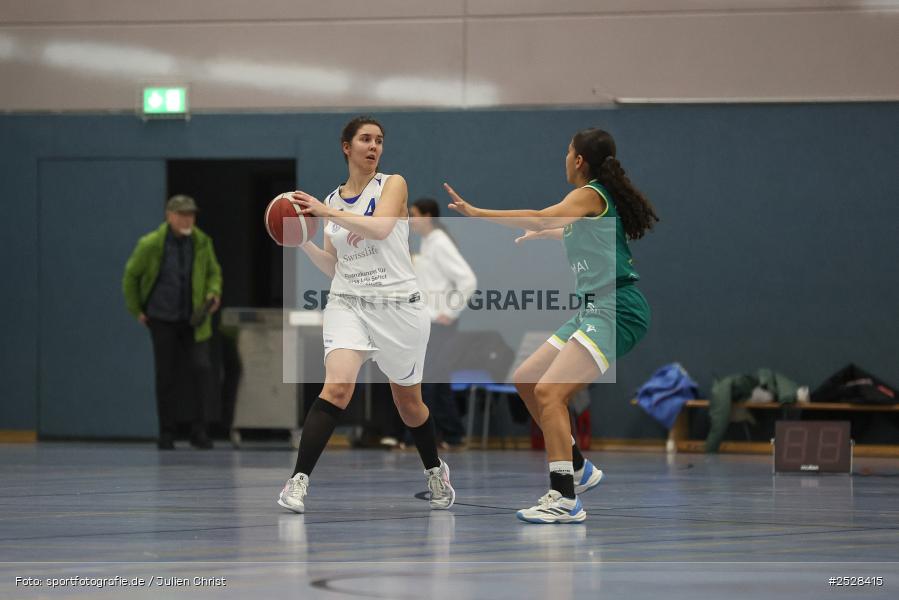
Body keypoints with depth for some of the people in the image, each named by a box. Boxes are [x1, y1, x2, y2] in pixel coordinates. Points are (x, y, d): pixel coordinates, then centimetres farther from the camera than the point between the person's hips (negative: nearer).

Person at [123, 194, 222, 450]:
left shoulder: (202, 242, -3)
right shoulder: (150, 245, -10)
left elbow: (213, 272, 11)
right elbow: (131, 275, 3)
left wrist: (214, 293, -8)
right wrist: (136, 310, 5)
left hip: (193, 320, 2)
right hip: (162, 320, -2)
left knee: (202, 369, -13)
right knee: (167, 378, 2)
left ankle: (199, 431, -6)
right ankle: (166, 435, 14)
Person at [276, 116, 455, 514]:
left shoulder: (392, 184, 0)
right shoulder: (332, 201, 11)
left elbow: (380, 228, -20)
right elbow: (334, 268, 13)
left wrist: (326, 213, -20)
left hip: (398, 305, -1)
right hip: (348, 302, 1)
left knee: (408, 402, 13)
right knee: (337, 386, -23)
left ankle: (435, 470, 40)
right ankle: (299, 480, -25)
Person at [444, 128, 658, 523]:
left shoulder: (590, 195, -9)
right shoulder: (600, 198, 18)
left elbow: (540, 218, -25)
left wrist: (475, 213, -23)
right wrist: (543, 234, 58)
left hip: (616, 309, -10)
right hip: (595, 310, 10)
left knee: (549, 391, -21)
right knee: (526, 380, 13)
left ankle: (565, 499, -24)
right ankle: (578, 468, 19)